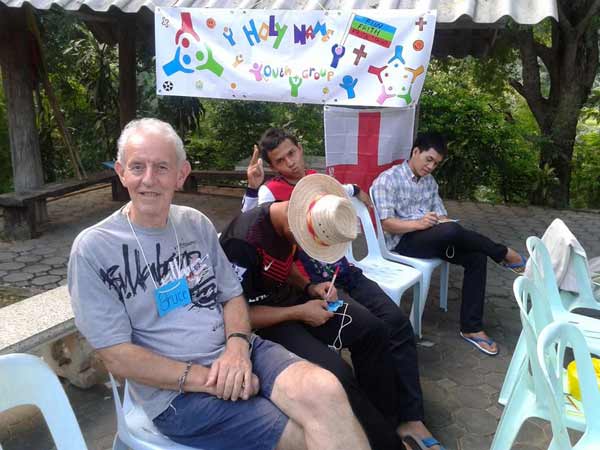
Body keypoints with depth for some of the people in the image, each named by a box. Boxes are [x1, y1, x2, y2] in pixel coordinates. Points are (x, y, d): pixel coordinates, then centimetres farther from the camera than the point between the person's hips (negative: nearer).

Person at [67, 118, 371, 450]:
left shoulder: (196, 224, 8)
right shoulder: (93, 249, -7)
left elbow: (232, 295, 10)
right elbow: (117, 357, -10)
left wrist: (237, 346, -12)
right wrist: (208, 379, -17)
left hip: (234, 350, 5)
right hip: (175, 390, -5)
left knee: (324, 391, -24)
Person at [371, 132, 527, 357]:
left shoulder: (429, 181, 17)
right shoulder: (387, 180, -7)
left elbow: (441, 215, 12)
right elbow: (387, 224, -14)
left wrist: (444, 221, -13)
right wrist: (418, 223, -30)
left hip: (433, 238, 7)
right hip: (402, 242, -7)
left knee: (476, 256, -17)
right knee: (451, 231, -33)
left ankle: (471, 328, -12)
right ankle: (505, 255, -7)